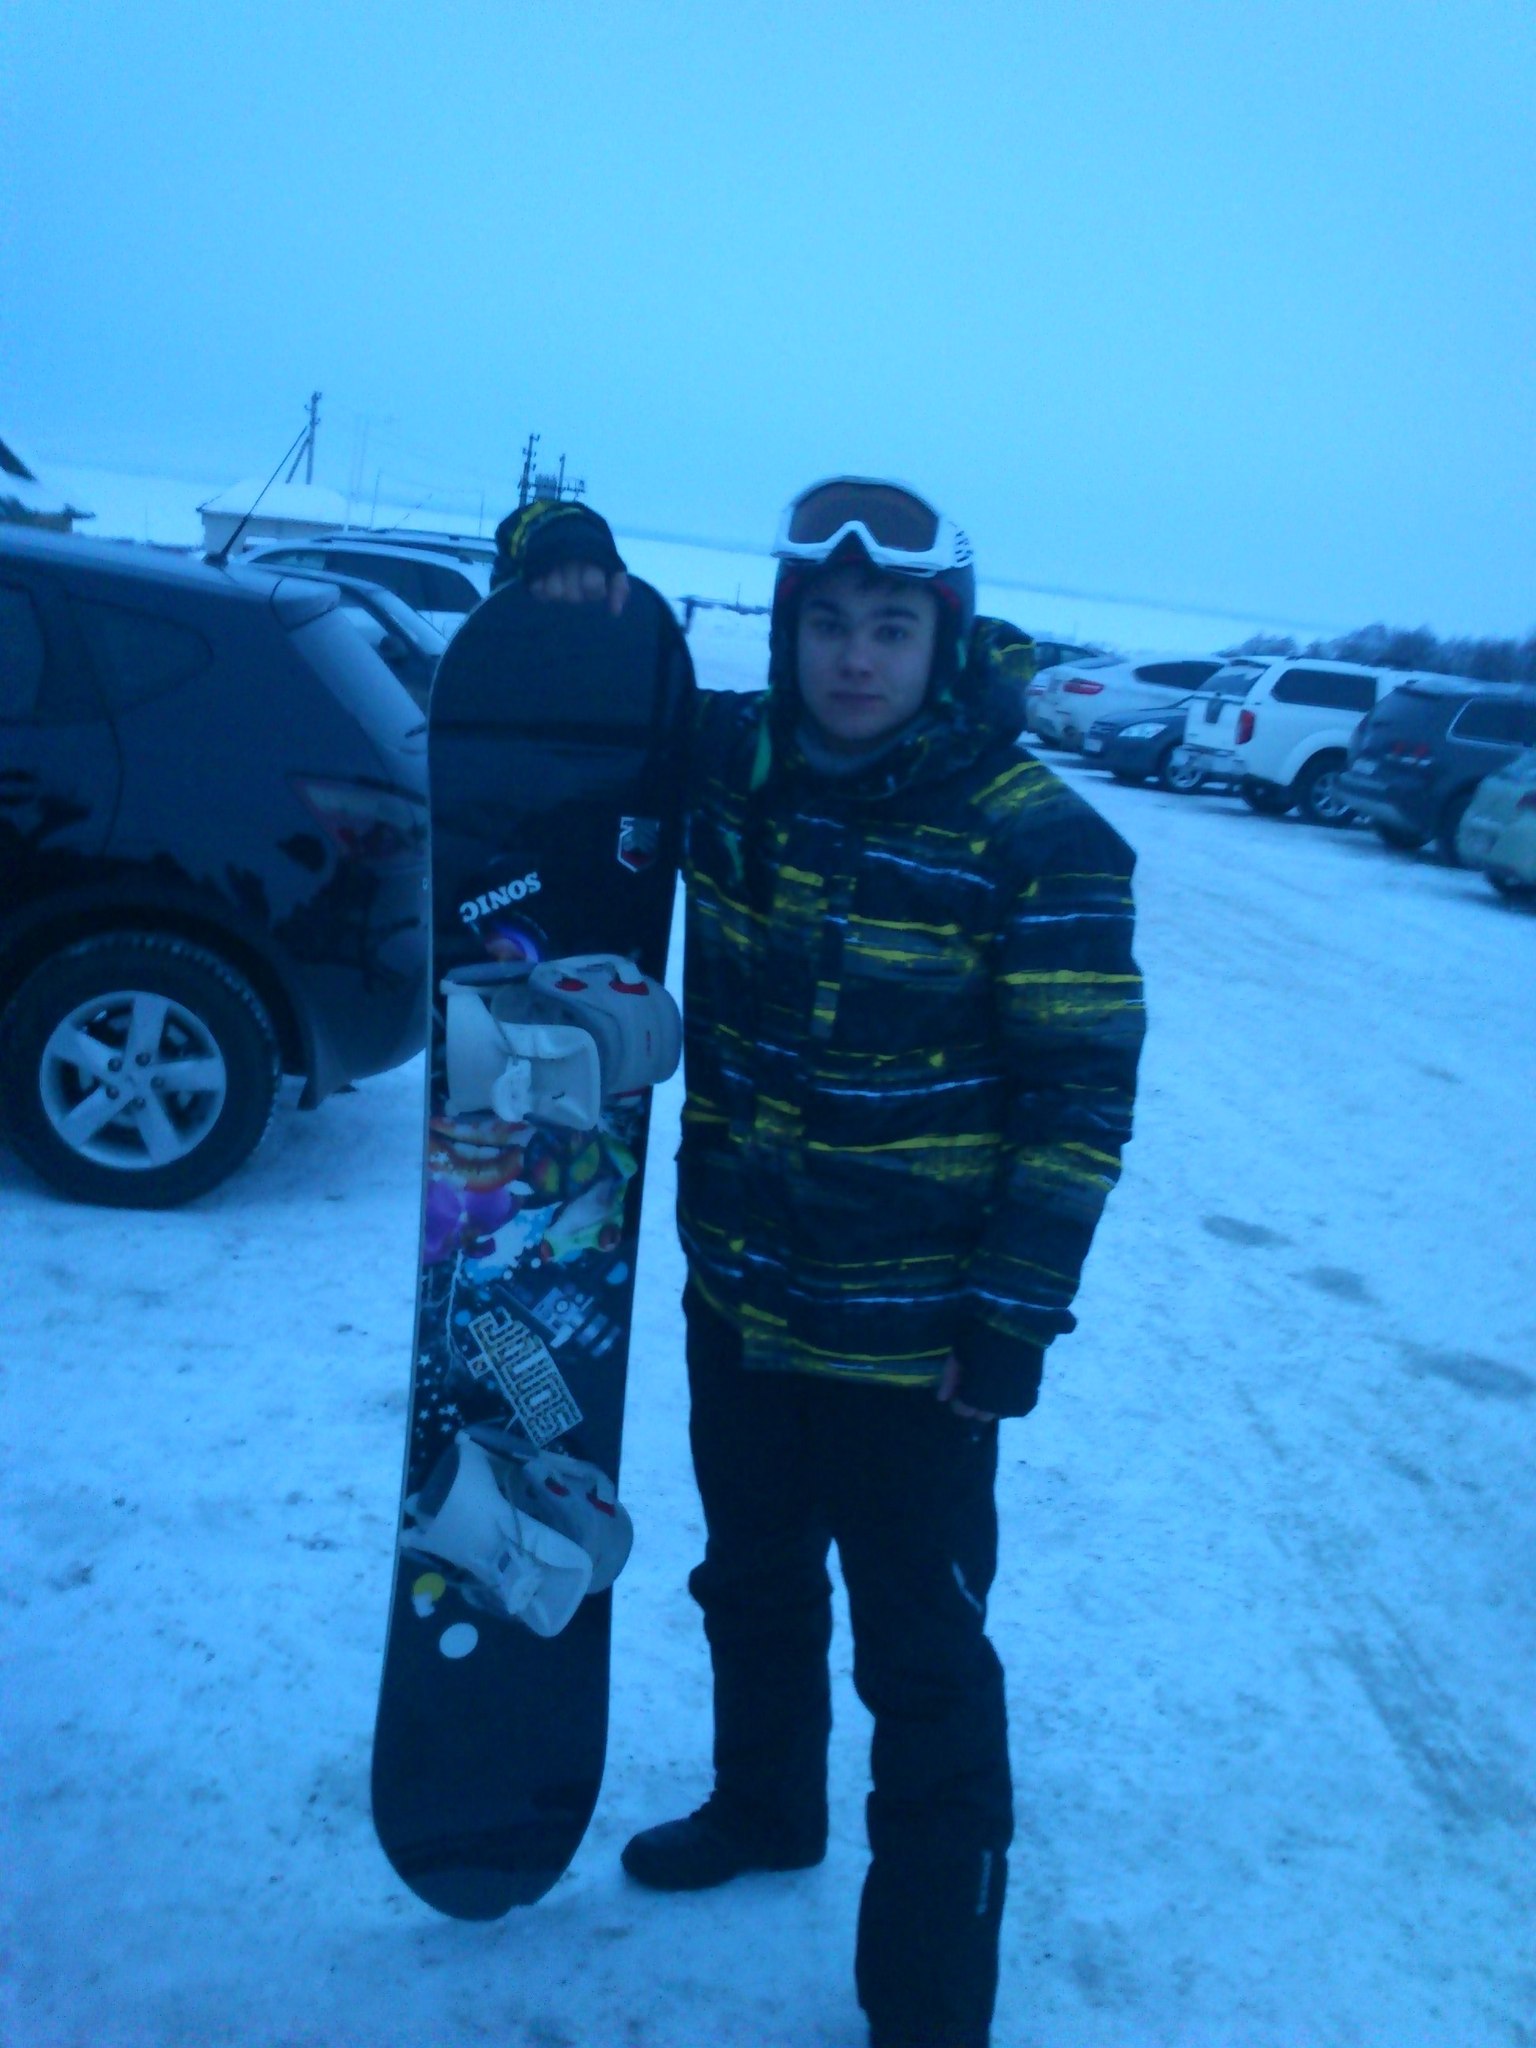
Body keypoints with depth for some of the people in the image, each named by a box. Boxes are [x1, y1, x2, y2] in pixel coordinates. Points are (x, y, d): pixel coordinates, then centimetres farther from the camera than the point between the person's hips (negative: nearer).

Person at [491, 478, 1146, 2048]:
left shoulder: (1038, 839, -16)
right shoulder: (729, 761, -4)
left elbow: (1080, 1096, -13)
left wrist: (1017, 1314, -15)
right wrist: (565, 557, -11)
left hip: (914, 1341, -5)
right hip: (738, 1300, 5)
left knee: (924, 1668, 6)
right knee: (752, 1586, 26)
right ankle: (763, 1809, 53)